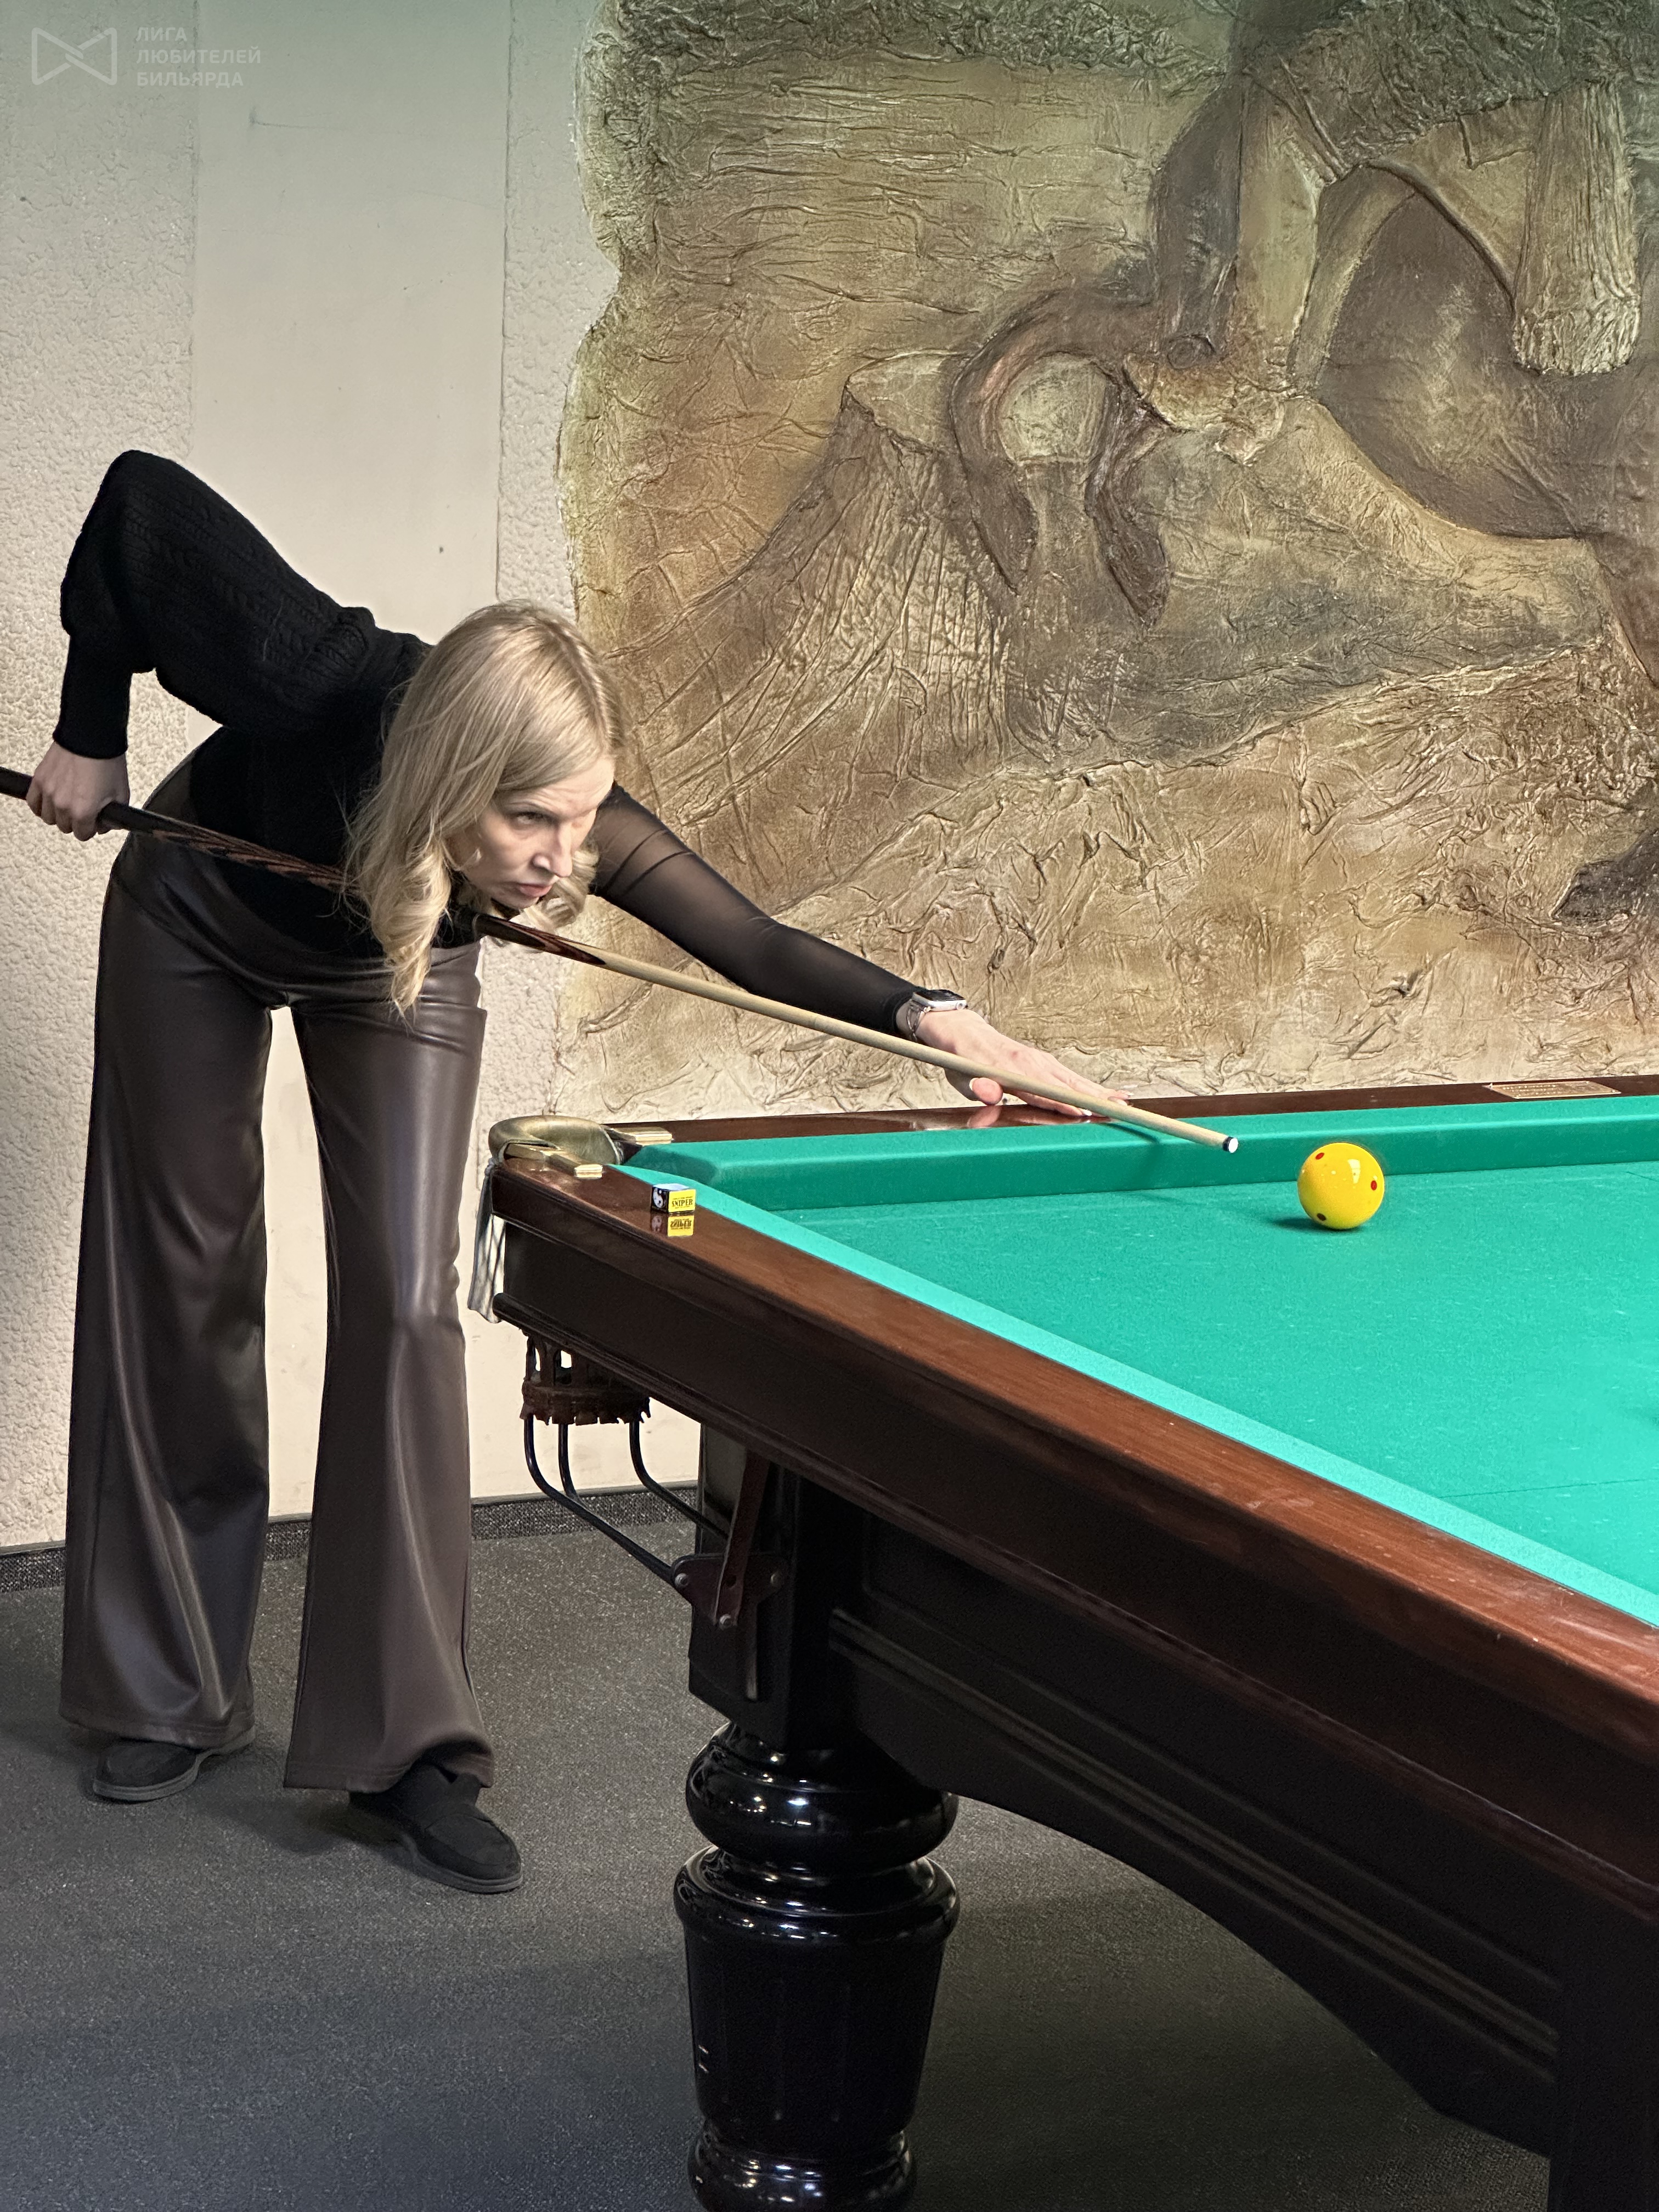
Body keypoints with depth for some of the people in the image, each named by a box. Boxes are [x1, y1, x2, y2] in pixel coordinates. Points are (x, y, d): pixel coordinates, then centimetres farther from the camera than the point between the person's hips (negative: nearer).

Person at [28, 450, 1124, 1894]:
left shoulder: (587, 833, -39)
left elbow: (755, 946, -34)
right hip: (197, 922, 0)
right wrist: (90, 734, -22)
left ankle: (401, 1746, -9)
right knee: (180, 1282, 6)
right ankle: (173, 1692, 20)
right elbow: (144, 496, -30)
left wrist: (928, 1014, -52)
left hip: (393, 974, 1)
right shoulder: (320, 688, -43)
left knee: (406, 1306, -12)